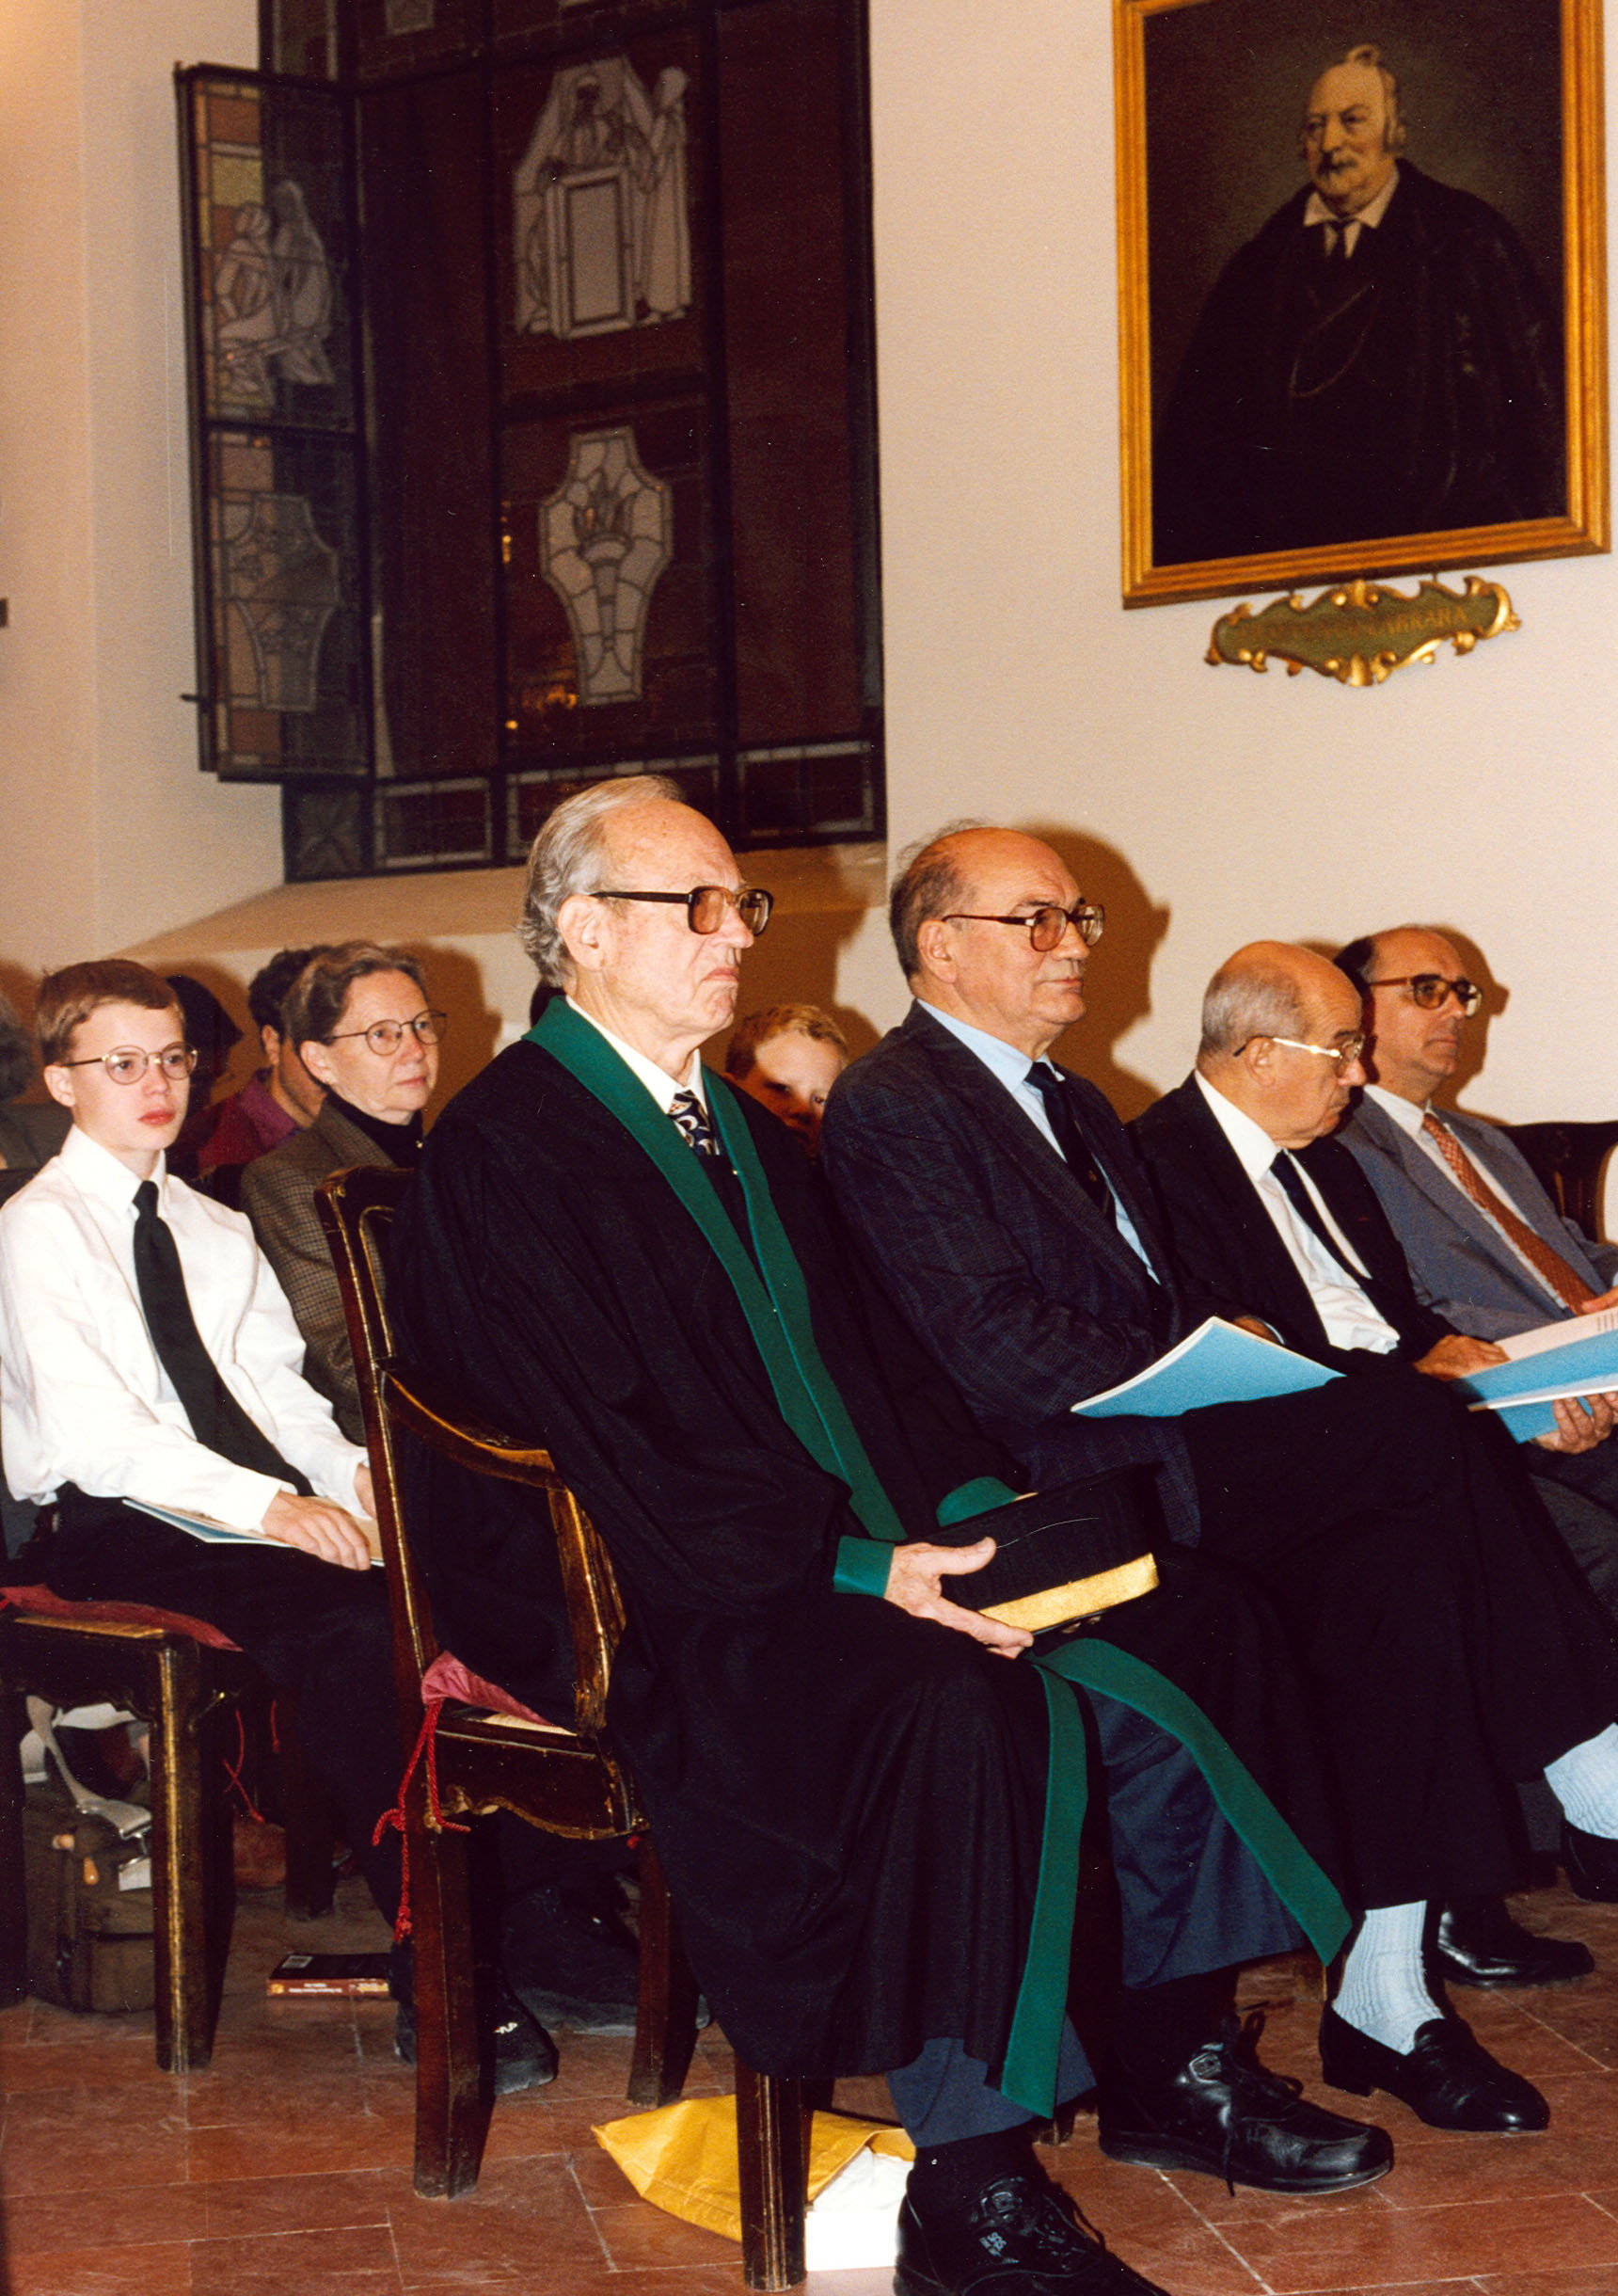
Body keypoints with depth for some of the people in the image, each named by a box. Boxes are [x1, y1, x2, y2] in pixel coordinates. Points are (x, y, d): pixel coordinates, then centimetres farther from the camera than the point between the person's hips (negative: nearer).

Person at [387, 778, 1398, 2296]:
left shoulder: (741, 1128, 19)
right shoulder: (501, 1150, -10)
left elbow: (869, 1353, 19)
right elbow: (601, 1454, -19)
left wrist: (980, 1512, -1)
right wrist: (863, 1571, -24)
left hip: (844, 1551, 9)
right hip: (643, 1609, -9)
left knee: (1184, 1634, -5)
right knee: (956, 1715, -34)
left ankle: (1169, 2061, 9)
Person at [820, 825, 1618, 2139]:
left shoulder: (1073, 1107, 25)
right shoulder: (892, 1107, -5)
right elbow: (997, 1348, -16)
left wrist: (1258, 1383, -2)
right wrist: (1241, 1391, -17)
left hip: (1163, 1458, 9)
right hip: (1053, 1498, -9)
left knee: (1401, 1561, -18)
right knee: (1416, 1422, -22)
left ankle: (1387, 1986, -13)